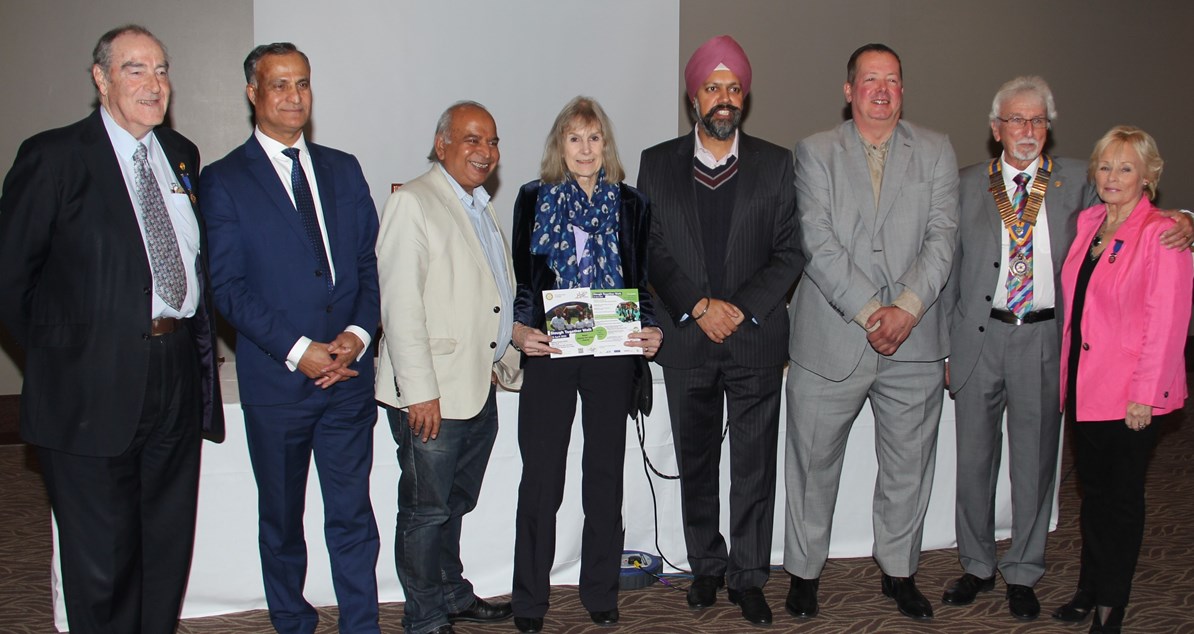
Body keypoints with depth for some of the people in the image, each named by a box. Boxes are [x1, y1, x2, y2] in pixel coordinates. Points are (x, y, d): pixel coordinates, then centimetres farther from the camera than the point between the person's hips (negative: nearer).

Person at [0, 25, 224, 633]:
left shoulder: (181, 155, 11)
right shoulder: (54, 156, -6)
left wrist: (195, 338, 7)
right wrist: (57, 351, -2)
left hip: (178, 376, 5)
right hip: (95, 385, -5)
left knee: (169, 548, 16)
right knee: (101, 557, 5)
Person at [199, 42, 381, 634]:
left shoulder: (343, 169, 10)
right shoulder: (222, 180, -1)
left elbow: (371, 262, 9)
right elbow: (227, 287, -7)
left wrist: (358, 332, -8)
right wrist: (296, 350, -15)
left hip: (349, 374, 2)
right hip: (275, 380, -2)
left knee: (353, 516, 6)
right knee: (281, 519, 14)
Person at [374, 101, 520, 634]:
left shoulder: (481, 207, 18)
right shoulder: (412, 203, -9)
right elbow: (400, 304, -16)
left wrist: (504, 360, 18)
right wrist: (420, 390, -19)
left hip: (480, 387, 8)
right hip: (432, 393, -8)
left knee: (454, 504, 19)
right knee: (427, 509, 2)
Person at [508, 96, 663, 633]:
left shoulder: (631, 204, 8)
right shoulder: (534, 199, 6)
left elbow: (644, 280, 10)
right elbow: (517, 276, 6)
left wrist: (650, 330, -7)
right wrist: (518, 328, -11)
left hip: (612, 355, 1)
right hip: (548, 353, -1)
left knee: (606, 475, 9)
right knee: (541, 478, 2)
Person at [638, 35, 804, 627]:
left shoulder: (776, 164, 4)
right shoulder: (657, 163, 5)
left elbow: (791, 252, 1)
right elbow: (651, 251, 1)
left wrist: (741, 307, -11)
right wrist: (698, 307, -11)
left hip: (756, 337, -1)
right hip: (685, 337, 1)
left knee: (755, 467, 4)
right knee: (695, 464, 11)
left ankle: (748, 578, 17)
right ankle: (706, 567, 27)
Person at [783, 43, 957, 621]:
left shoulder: (936, 151, 10)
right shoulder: (814, 152, 3)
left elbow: (942, 237, 0)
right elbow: (818, 243, -8)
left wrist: (906, 307, -14)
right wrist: (869, 312, -15)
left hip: (914, 339, 2)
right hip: (830, 339, -2)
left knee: (908, 465, 12)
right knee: (813, 464, 7)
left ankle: (899, 571, 30)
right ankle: (804, 571, 25)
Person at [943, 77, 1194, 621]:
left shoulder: (1076, 181, 5)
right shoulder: (969, 185, 4)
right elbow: (950, 268, 5)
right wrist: (946, 345, 2)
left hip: (1044, 337, 0)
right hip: (979, 334, 0)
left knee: (1035, 458, 8)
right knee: (973, 457, 8)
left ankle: (1022, 573, 24)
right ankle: (977, 565, 27)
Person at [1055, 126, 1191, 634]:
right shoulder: (1088, 223, 8)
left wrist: (1143, 395, -16)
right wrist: (1068, 374, 10)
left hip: (1129, 392, -6)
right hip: (1085, 384, 6)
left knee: (1122, 495, 6)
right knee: (1092, 489, 16)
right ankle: (1090, 589, 30)